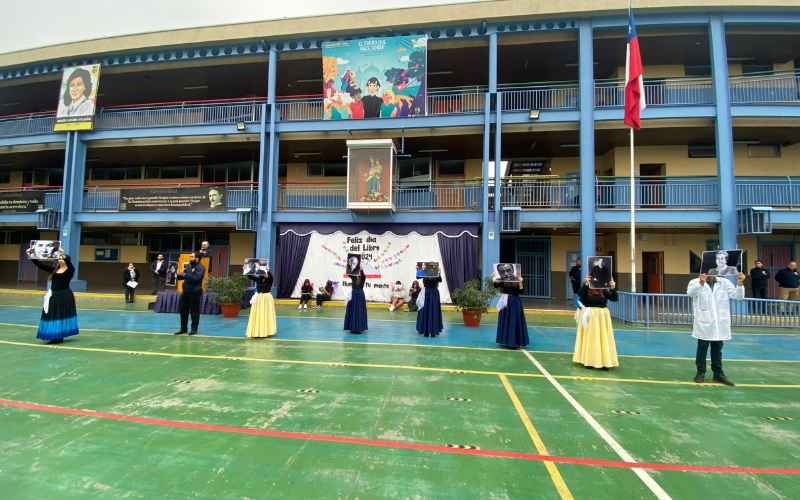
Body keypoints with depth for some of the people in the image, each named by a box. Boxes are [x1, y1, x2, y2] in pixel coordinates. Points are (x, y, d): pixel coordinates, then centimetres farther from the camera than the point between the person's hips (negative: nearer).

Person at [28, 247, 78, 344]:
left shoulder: (70, 270, -6)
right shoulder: (54, 270, 10)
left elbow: (69, 263, -28)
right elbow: (40, 265, 9)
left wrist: (63, 255, -45)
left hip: (65, 296, -6)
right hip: (54, 296, 6)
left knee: (62, 316, 0)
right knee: (52, 316, 8)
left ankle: (59, 337, 6)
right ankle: (55, 336, 16)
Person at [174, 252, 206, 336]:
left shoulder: (200, 268, -10)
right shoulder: (189, 267, 17)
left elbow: (195, 278, -23)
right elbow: (183, 277, 22)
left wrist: (184, 274, -32)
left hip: (195, 292, -8)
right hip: (186, 291, 9)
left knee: (194, 311, 0)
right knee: (183, 310, 11)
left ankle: (194, 329, 8)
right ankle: (183, 328, 21)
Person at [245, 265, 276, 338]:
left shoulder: (269, 280, -5)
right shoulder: (258, 279, 5)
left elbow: (271, 276, -25)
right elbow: (251, 276, 0)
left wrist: (268, 271, -41)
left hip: (267, 298, -4)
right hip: (258, 298, 4)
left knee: (266, 315, 1)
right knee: (257, 316, 7)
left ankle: (266, 331, 8)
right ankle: (257, 332, 14)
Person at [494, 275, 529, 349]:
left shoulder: (518, 281, -5)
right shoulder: (504, 281, 3)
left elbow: (521, 291, -14)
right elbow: (496, 285, -1)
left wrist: (520, 282, -25)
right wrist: (494, 278, -12)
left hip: (515, 303, -3)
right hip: (506, 302, 3)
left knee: (515, 321, -1)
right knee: (505, 321, 9)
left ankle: (514, 341, 4)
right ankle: (507, 340, 21)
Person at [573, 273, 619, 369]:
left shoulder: (603, 290, 5)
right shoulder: (585, 288, -5)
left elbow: (615, 298, -2)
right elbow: (579, 293, -26)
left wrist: (613, 288, -18)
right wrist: (586, 284, -40)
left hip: (602, 317, 4)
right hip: (589, 317, -4)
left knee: (603, 339, 6)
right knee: (589, 339, 2)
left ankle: (604, 361, 13)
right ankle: (588, 361, 10)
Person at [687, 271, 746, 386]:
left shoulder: (725, 283, 7)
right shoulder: (696, 282, -4)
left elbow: (738, 296, 0)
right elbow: (690, 293, -24)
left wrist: (739, 284, -20)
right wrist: (701, 283, -43)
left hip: (720, 323, 3)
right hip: (704, 323, -3)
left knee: (717, 349, 13)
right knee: (702, 348, 6)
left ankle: (718, 374, 24)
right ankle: (700, 372, 16)